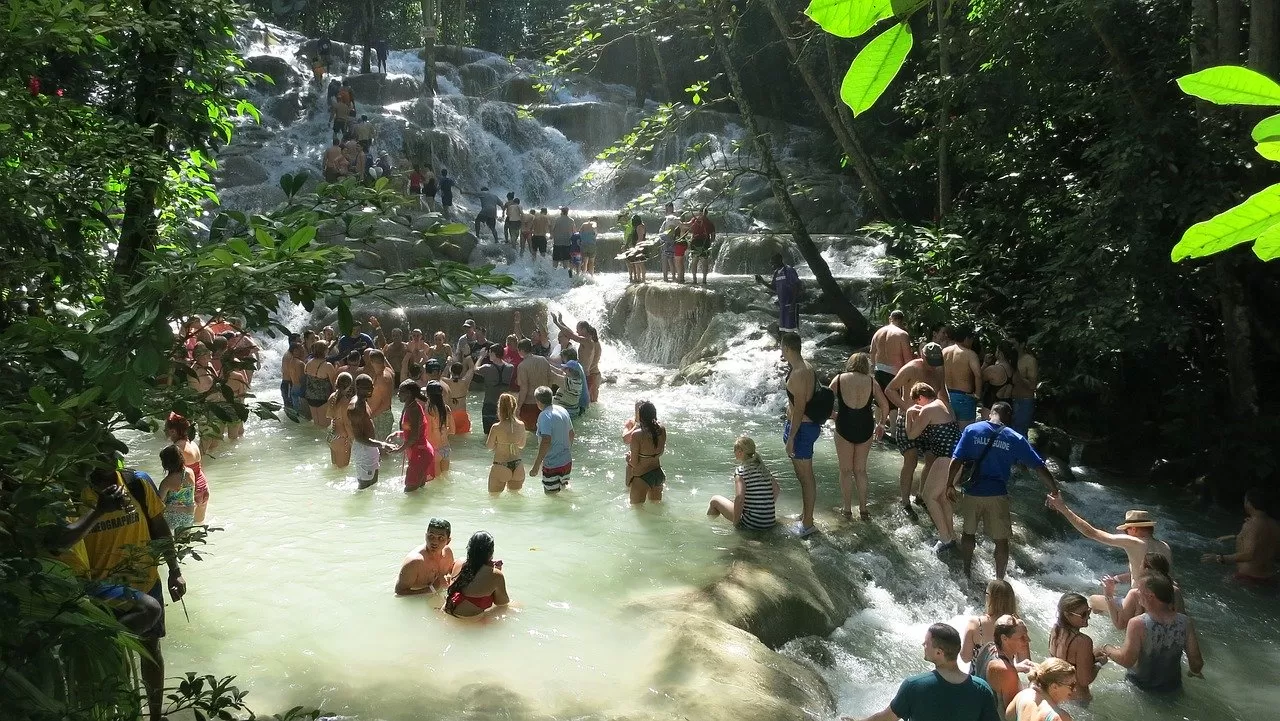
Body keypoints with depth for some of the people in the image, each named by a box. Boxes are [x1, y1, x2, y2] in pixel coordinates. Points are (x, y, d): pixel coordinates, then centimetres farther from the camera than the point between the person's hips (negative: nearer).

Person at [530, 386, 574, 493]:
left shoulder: (545, 416, -20)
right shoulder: (563, 410, 5)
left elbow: (546, 442, -29)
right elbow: (571, 434, 16)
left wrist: (536, 465, -27)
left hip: (553, 465, -8)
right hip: (567, 462, 8)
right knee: (563, 489, 26)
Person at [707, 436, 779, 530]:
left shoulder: (740, 470, -11)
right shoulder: (764, 468, 7)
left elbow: (739, 497, -23)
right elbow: (777, 491, 9)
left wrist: (735, 522, -13)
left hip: (751, 525, -6)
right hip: (770, 524, 6)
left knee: (715, 500, 14)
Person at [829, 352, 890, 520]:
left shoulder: (839, 379, -1)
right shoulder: (871, 381, 2)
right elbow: (885, 406, 3)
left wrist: (834, 415, 13)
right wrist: (881, 424, 18)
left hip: (844, 427, -2)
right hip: (866, 427, 2)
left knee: (846, 470, 13)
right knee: (860, 469, 16)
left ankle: (847, 509, 19)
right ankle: (863, 510, 22)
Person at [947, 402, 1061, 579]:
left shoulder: (972, 430, -4)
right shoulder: (1016, 439, -4)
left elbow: (956, 461, -8)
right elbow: (1039, 467, -4)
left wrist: (950, 484, 3)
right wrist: (1055, 491, 5)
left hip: (972, 492, 1)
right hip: (997, 495, -1)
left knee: (968, 532, 21)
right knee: (1001, 540, 13)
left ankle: (966, 574, 33)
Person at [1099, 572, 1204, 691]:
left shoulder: (1137, 624, -30)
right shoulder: (1186, 623, -18)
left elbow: (1126, 661, -28)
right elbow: (1196, 662, -8)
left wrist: (1106, 648, -10)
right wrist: (1195, 672, 14)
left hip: (1140, 685, -4)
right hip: (1173, 686, 4)